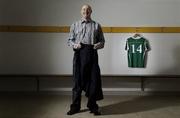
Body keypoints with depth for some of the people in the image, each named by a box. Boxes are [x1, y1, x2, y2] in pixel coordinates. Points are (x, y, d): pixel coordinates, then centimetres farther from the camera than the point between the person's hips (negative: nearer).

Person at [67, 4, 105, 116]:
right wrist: (74, 45, -7)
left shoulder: (96, 26, 13)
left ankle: (93, 106, 15)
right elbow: (70, 40, 14)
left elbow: (102, 41, 12)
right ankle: (75, 106, 16)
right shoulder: (75, 25, 16)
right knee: (78, 80, 3)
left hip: (92, 54, 0)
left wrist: (98, 45, -10)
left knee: (93, 80, 0)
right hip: (79, 54, 0)